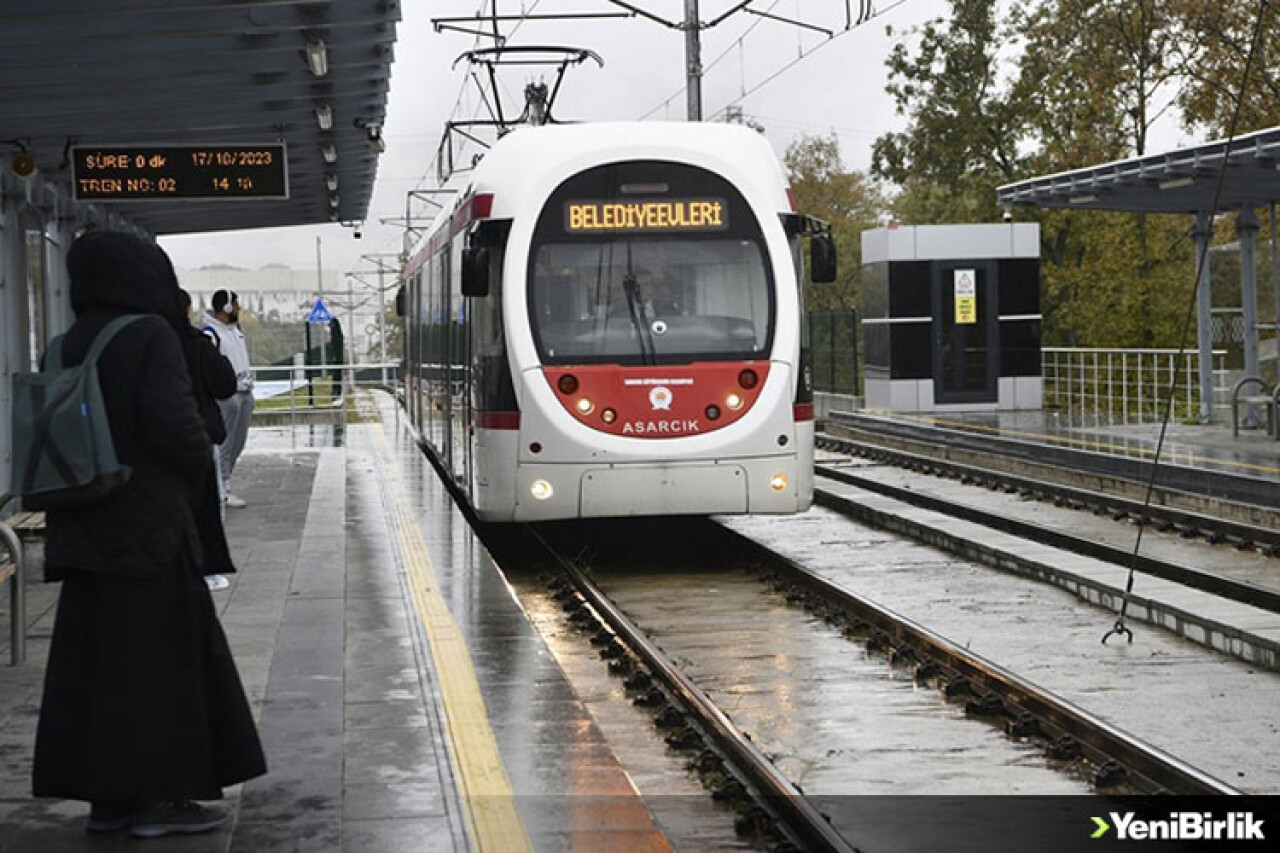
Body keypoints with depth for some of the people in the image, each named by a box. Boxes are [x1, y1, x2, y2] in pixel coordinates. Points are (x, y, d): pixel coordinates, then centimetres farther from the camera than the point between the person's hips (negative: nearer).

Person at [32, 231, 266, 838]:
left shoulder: (68, 346, 9)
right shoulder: (149, 336, -12)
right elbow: (173, 423, -20)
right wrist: (198, 465, -2)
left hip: (84, 526, 7)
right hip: (146, 521, -7)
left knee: (94, 657, 9)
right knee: (160, 655, 0)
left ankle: (106, 795, 14)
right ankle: (158, 796, 2)